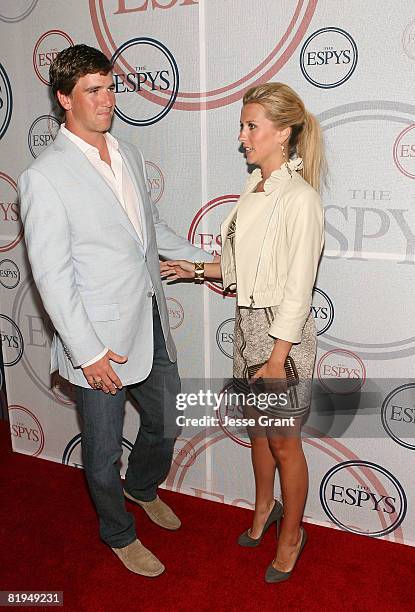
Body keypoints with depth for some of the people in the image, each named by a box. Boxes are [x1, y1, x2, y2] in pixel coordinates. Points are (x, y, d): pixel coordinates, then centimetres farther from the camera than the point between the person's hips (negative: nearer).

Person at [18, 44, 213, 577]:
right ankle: (119, 533, 42)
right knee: (103, 451, 14)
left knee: (165, 423, 23)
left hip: (151, 324, 7)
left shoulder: (129, 155, 7)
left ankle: (142, 488, 55)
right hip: (100, 339, -7)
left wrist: (203, 260, 16)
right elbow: (52, 277, -17)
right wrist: (87, 353, -18)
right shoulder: (43, 178, -15)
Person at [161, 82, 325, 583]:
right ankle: (264, 508, 48)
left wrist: (276, 359, -18)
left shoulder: (299, 198, -19)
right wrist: (197, 270, 11)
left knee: (283, 443, 10)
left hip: (283, 333, -8)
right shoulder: (254, 188, 6)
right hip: (248, 322, 8)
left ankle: (291, 533, 35)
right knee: (257, 429, 23)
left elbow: (298, 288, -20)